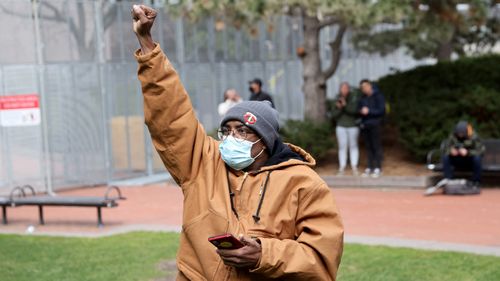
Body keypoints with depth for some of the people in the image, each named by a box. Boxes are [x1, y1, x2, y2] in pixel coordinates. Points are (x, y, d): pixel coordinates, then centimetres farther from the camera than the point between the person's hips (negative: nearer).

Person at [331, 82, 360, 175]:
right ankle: (341, 168, 2)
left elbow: (355, 110, -25)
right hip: (341, 127, 2)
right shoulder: (337, 100, -3)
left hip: (353, 127, -2)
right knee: (342, 147, 1)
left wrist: (345, 105, -40)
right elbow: (334, 115, -6)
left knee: (353, 146, 3)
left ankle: (354, 167, 6)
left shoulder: (354, 98, -11)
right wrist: (338, 108, -26)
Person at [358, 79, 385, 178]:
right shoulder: (363, 98, 12)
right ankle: (370, 168, 12)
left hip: (374, 124, -5)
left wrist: (369, 111, -19)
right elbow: (359, 109, 19)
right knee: (368, 147, 7)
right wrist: (361, 111, -5)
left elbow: (381, 110, -10)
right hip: (364, 125, 5)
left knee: (376, 146, -4)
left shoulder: (378, 96, -4)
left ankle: (378, 168, 0)